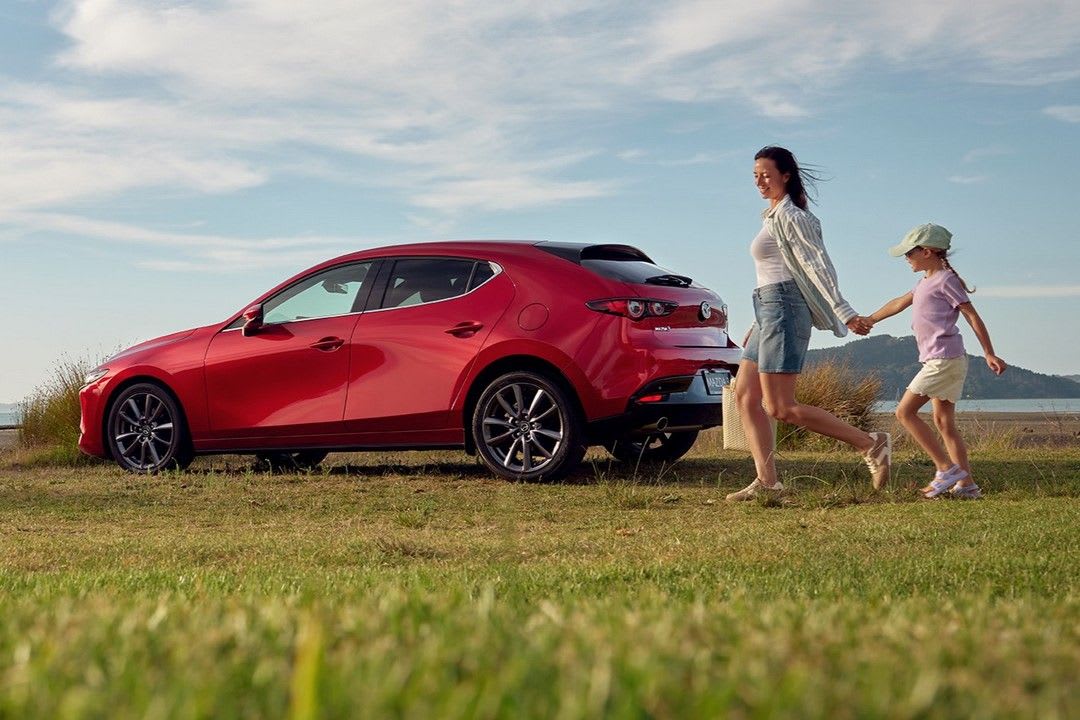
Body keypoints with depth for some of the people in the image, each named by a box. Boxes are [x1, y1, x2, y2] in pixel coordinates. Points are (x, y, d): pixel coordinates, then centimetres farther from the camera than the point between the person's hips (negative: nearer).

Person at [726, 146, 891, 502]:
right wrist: (758, 325, 25)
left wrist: (844, 313, -23)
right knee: (745, 396, 4)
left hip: (783, 309, -10)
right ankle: (766, 481, 1)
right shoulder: (775, 216, 20)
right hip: (768, 311, 10)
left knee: (780, 407, -12)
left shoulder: (789, 216, -9)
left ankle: (870, 444, -10)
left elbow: (817, 264, -17)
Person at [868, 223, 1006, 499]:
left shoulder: (945, 279, -7)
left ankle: (947, 468, -12)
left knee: (905, 411, -10)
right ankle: (966, 484, 4)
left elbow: (972, 315, -11)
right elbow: (899, 303, 33)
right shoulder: (926, 282, 20)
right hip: (942, 362, 10)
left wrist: (989, 354, -15)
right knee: (944, 422, 7)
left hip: (944, 359, -10)